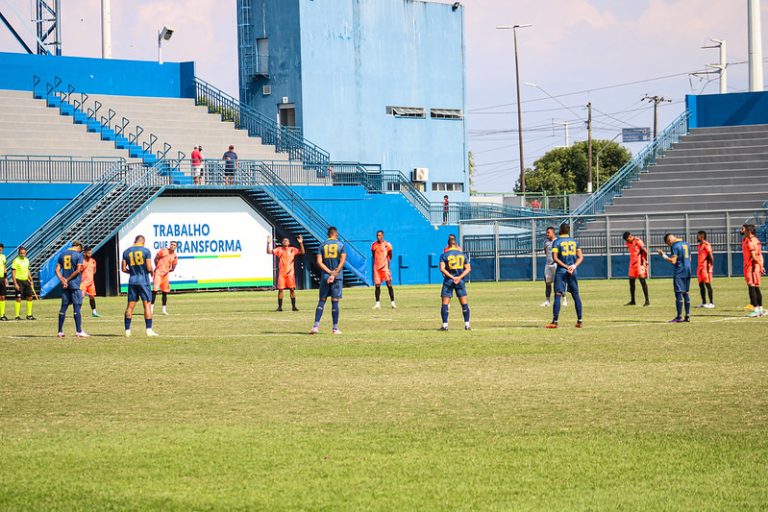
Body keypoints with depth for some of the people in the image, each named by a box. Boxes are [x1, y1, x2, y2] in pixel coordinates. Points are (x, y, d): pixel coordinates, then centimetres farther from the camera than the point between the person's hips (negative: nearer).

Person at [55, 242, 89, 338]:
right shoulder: (78, 255, -4)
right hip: (75, 285, -5)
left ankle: (60, 331, 9)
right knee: (77, 307, -3)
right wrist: (67, 280, -8)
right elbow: (78, 270, -12)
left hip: (65, 285, 5)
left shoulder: (62, 254, 12)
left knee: (63, 307, 9)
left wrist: (62, 280, -5)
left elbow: (57, 270, 6)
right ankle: (79, 331, -5)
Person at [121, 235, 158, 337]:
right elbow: (149, 268, -11)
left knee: (130, 306, 7)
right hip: (143, 281, -4)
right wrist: (151, 272, 11)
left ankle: (127, 330, 7)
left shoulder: (126, 252, 5)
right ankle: (149, 330, -3)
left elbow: (123, 268, 5)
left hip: (132, 281, 4)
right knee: (147, 304, 1)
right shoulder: (146, 251, -6)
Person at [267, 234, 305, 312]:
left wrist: (301, 243, -17)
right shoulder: (279, 250, 5)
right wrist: (269, 243, -13)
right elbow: (269, 252, -1)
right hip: (281, 273, 0)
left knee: (292, 289, -1)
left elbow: (302, 252, -6)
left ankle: (293, 306, 5)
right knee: (280, 289, -1)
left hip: (290, 273, 0)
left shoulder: (293, 250, 4)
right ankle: (280, 306, 5)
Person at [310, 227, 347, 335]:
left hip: (325, 277, 1)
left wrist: (329, 272, -8)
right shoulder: (341, 245, 2)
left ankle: (316, 326, -5)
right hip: (337, 277, -1)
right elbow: (342, 261, -8)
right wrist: (334, 274, -12)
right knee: (335, 301, 2)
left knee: (322, 301, 6)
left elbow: (319, 262, -4)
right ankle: (335, 328, 3)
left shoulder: (323, 245, 6)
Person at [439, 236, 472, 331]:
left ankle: (445, 325, -4)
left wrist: (452, 277, -16)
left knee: (445, 303, 2)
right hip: (460, 280, 2)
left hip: (448, 280, -2)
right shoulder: (463, 255, 8)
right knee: (464, 303, 7)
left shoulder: (444, 255, -1)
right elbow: (468, 268, 1)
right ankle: (467, 324, 4)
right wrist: (459, 277, -10)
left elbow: (442, 269, -13)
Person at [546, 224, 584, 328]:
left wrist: (566, 267, -12)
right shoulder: (574, 241, 9)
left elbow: (555, 258, -12)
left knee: (558, 295, -5)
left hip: (561, 271, -4)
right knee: (576, 295, 10)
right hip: (573, 272, 4)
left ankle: (555, 321, -10)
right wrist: (573, 266, -9)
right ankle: (580, 321, 10)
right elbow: (580, 257, 3)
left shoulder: (557, 242, -3)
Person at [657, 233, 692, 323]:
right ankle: (687, 316, 11)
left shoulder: (674, 246, -12)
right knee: (686, 293, 12)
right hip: (687, 272, 8)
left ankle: (679, 317, -8)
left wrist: (663, 255, -7)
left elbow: (673, 261, -16)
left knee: (679, 293, -6)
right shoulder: (686, 244, 14)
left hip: (679, 272, -8)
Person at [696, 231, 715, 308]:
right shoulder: (699, 246, 16)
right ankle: (704, 302, 14)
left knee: (707, 284, -7)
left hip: (706, 267, -9)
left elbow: (710, 257, -16)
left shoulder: (706, 245, -12)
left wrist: (710, 266, -19)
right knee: (701, 284, 9)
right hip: (700, 267, 9)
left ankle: (711, 303, -5)